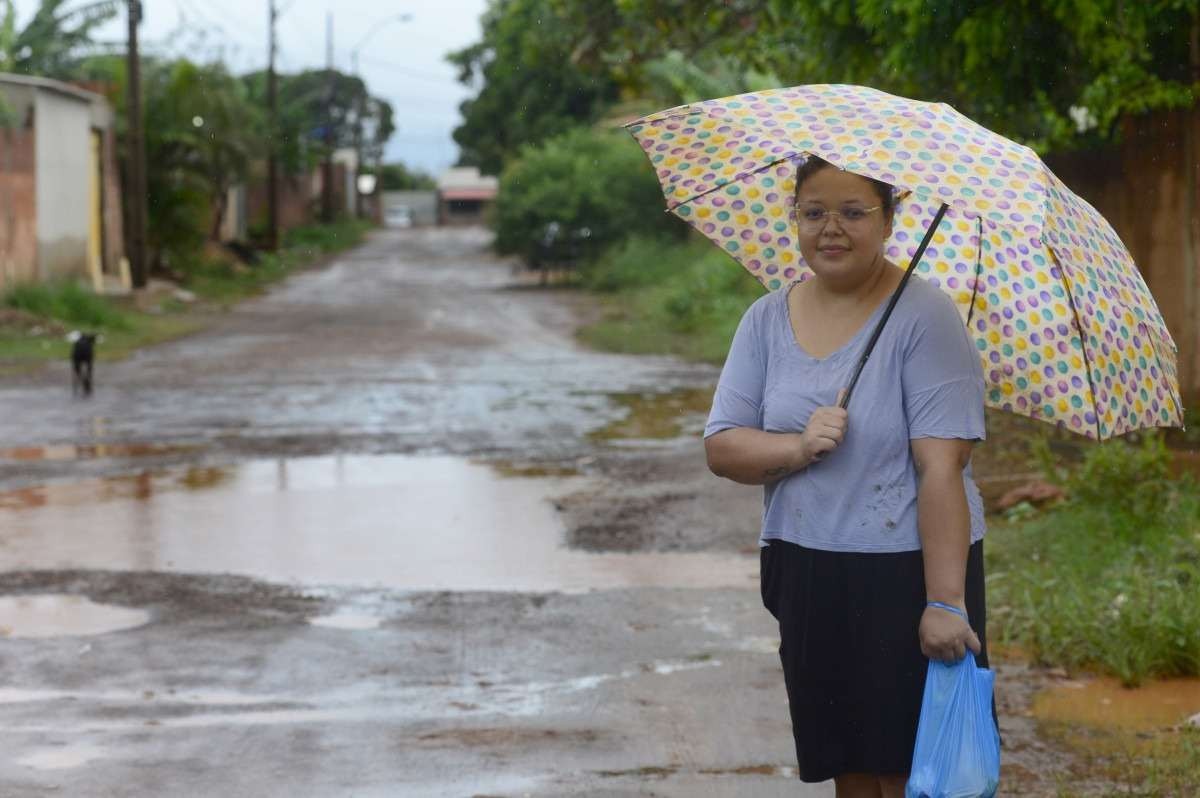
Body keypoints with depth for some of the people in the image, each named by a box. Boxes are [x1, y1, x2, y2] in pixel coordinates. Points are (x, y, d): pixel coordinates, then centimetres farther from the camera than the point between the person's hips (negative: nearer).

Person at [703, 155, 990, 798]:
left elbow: (942, 466, -17)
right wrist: (796, 447, -16)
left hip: (906, 575, -5)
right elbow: (720, 448, 4)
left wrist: (946, 603, -22)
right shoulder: (768, 320, 7)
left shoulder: (922, 316, -11)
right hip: (807, 577, 5)